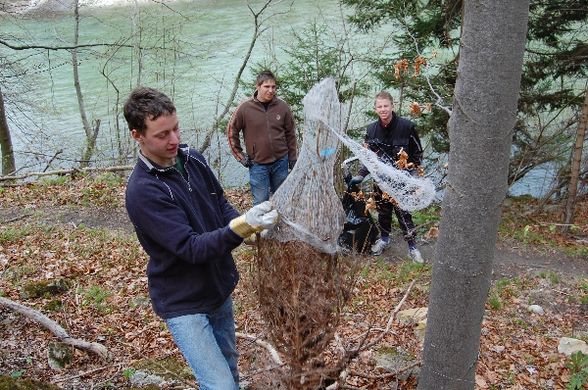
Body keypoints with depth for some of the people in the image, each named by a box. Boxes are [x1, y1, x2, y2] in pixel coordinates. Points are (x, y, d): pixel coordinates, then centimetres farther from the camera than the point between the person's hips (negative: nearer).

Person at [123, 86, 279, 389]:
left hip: (220, 288, 7)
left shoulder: (192, 159, -4)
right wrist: (242, 227, -41)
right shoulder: (142, 191, -25)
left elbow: (221, 205, 6)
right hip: (184, 302, -7)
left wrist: (252, 226, -13)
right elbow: (192, 248, -28)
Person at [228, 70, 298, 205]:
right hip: (258, 164, -2)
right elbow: (232, 131, 2)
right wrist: (239, 155, 1)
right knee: (261, 202, 4)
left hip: (281, 162, 2)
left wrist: (292, 158, 8)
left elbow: (290, 134, 6)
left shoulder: (283, 106, -3)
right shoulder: (245, 108, -8)